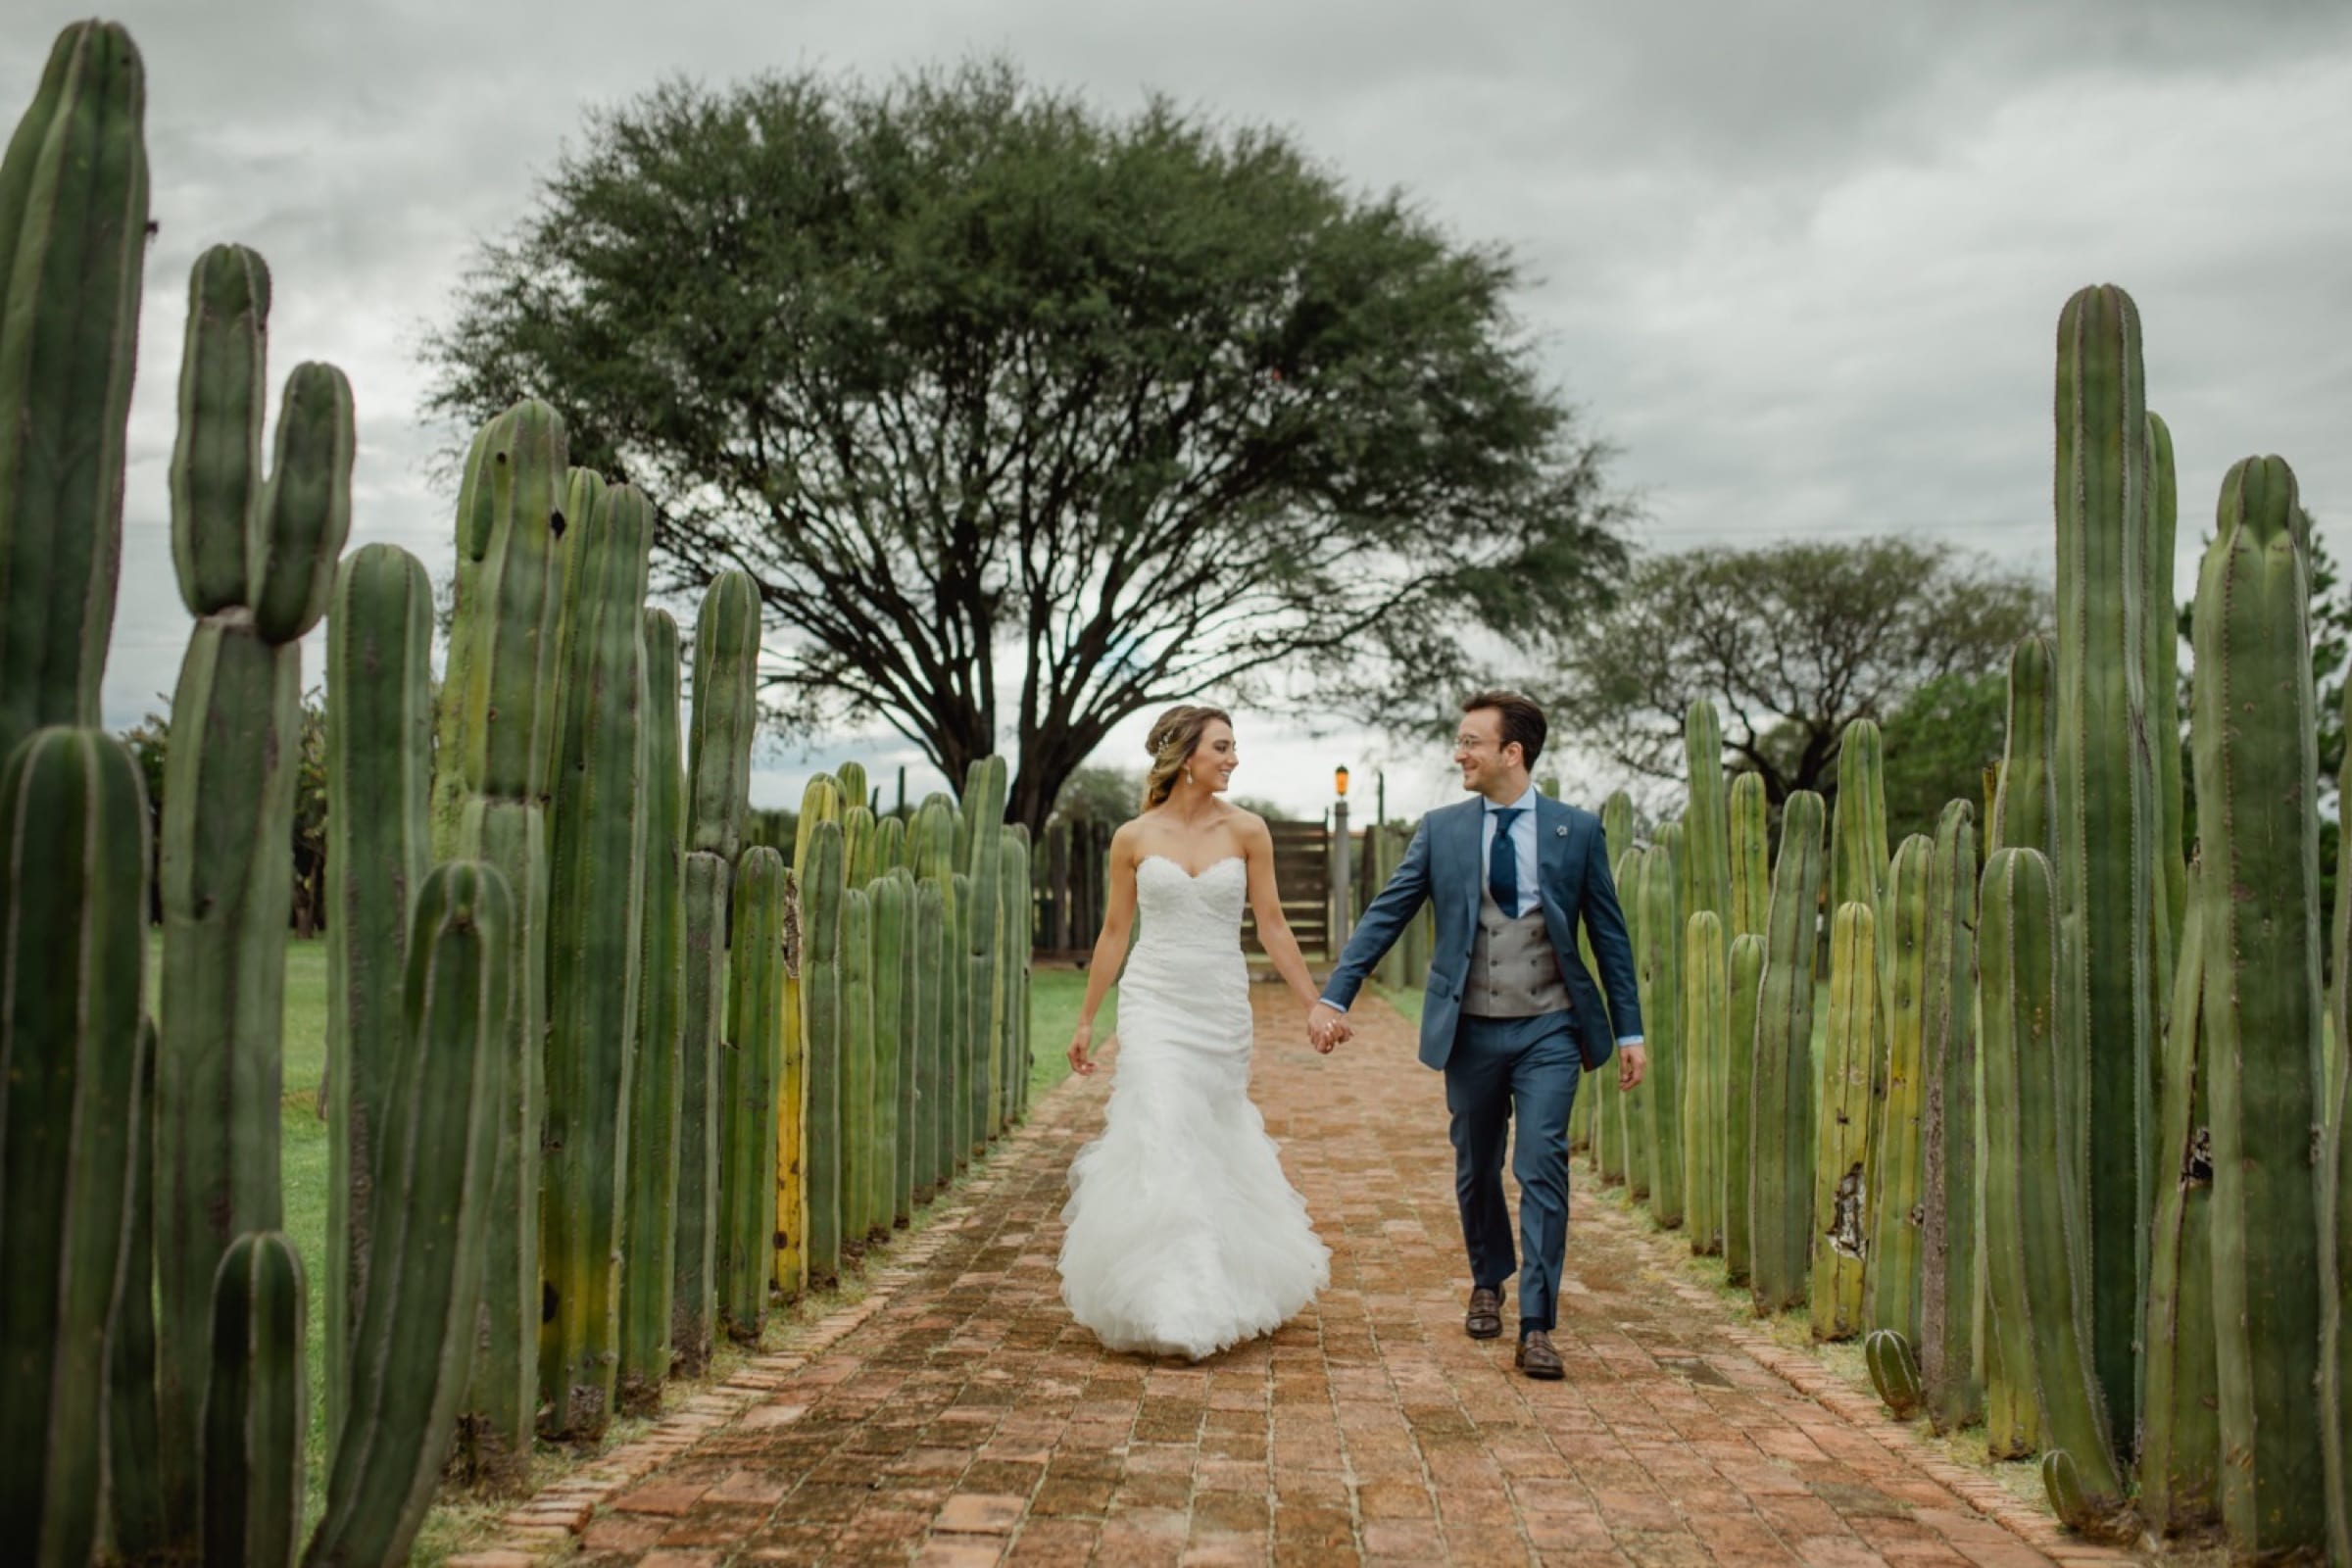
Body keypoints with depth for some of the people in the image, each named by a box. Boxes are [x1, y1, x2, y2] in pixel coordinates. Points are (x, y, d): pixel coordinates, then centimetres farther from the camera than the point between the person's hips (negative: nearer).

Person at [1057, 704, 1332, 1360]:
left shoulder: (1246, 830, 0)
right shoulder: (1134, 838, 0)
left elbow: (1272, 924, 3)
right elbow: (1114, 933, 7)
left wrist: (1315, 1003, 1)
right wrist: (1086, 1021, 10)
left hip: (1222, 1006, 1)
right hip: (1154, 1003, -1)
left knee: (1217, 1143, 10)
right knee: (1162, 1140, -10)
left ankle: (1222, 1289, 30)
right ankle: (1174, 1308, -4)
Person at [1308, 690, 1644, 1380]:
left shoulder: (1577, 830, 0)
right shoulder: (1441, 830, 2)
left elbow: (1609, 933, 4)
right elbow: (1383, 916, 1)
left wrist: (1629, 1031, 3)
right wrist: (1333, 996, -8)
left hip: (1548, 1030, -2)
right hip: (1470, 1031, 2)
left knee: (1543, 1168, -8)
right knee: (1475, 1169, 14)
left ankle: (1536, 1328, -1)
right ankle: (1488, 1283, 39)